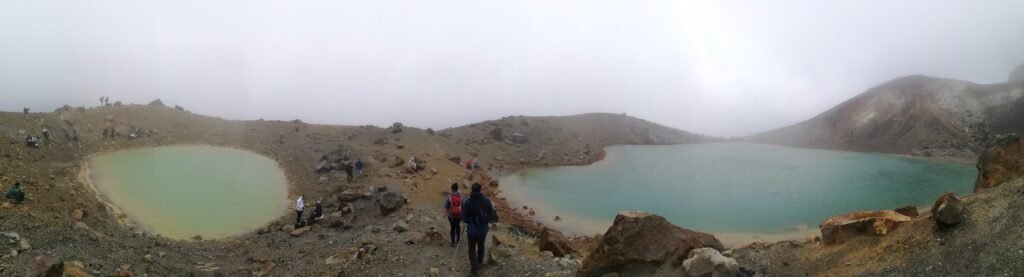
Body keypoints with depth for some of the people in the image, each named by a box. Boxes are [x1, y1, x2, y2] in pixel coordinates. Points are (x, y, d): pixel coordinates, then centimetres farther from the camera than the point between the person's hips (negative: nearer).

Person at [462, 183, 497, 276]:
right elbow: (491, 215, -5)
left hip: (472, 230, -3)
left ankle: (474, 268, 4)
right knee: (481, 245, 26)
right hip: (483, 229, 3)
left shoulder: (467, 202, -19)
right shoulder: (486, 200, -13)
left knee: (472, 249, 12)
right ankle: (479, 262, 47)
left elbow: (465, 218, -13)